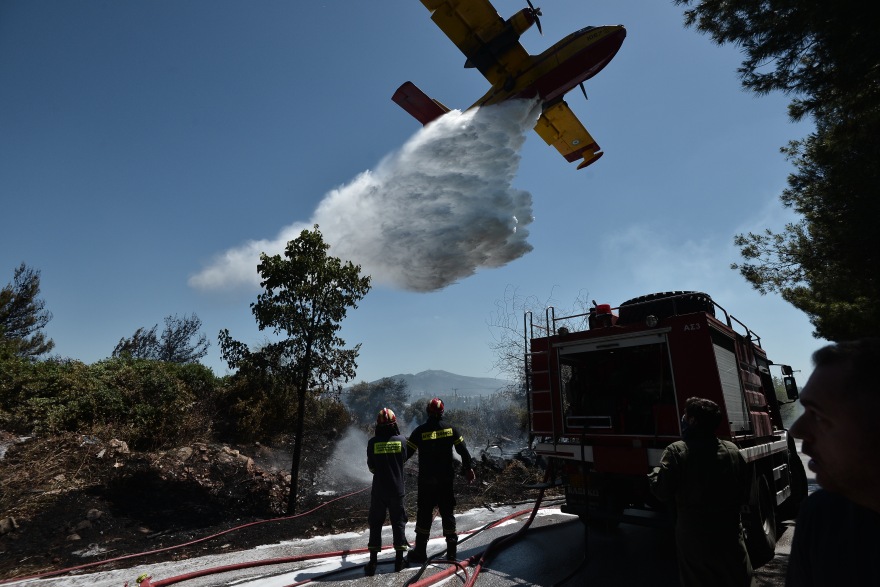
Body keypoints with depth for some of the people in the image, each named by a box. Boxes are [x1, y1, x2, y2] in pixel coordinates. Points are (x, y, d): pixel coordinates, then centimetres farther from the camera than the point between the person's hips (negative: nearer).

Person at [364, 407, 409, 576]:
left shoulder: (373, 442, -12)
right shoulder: (401, 440, -10)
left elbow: (371, 466, -2)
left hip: (379, 490, 0)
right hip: (397, 489, 1)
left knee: (375, 523, 13)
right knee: (398, 522, 14)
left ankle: (373, 562, 14)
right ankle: (399, 560, 18)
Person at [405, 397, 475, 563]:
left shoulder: (420, 431, -11)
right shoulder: (450, 429, -4)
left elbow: (407, 452, -7)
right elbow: (463, 451, 1)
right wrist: (468, 468, 14)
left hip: (426, 481, -2)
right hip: (446, 480, 2)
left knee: (424, 514, 9)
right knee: (448, 513, 13)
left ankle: (420, 552, 15)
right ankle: (451, 551, 19)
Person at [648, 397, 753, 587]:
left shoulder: (676, 451, -18)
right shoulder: (732, 450, -3)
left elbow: (662, 491, -18)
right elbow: (745, 493, 5)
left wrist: (655, 473, 1)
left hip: (693, 536, -4)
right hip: (729, 533, 4)